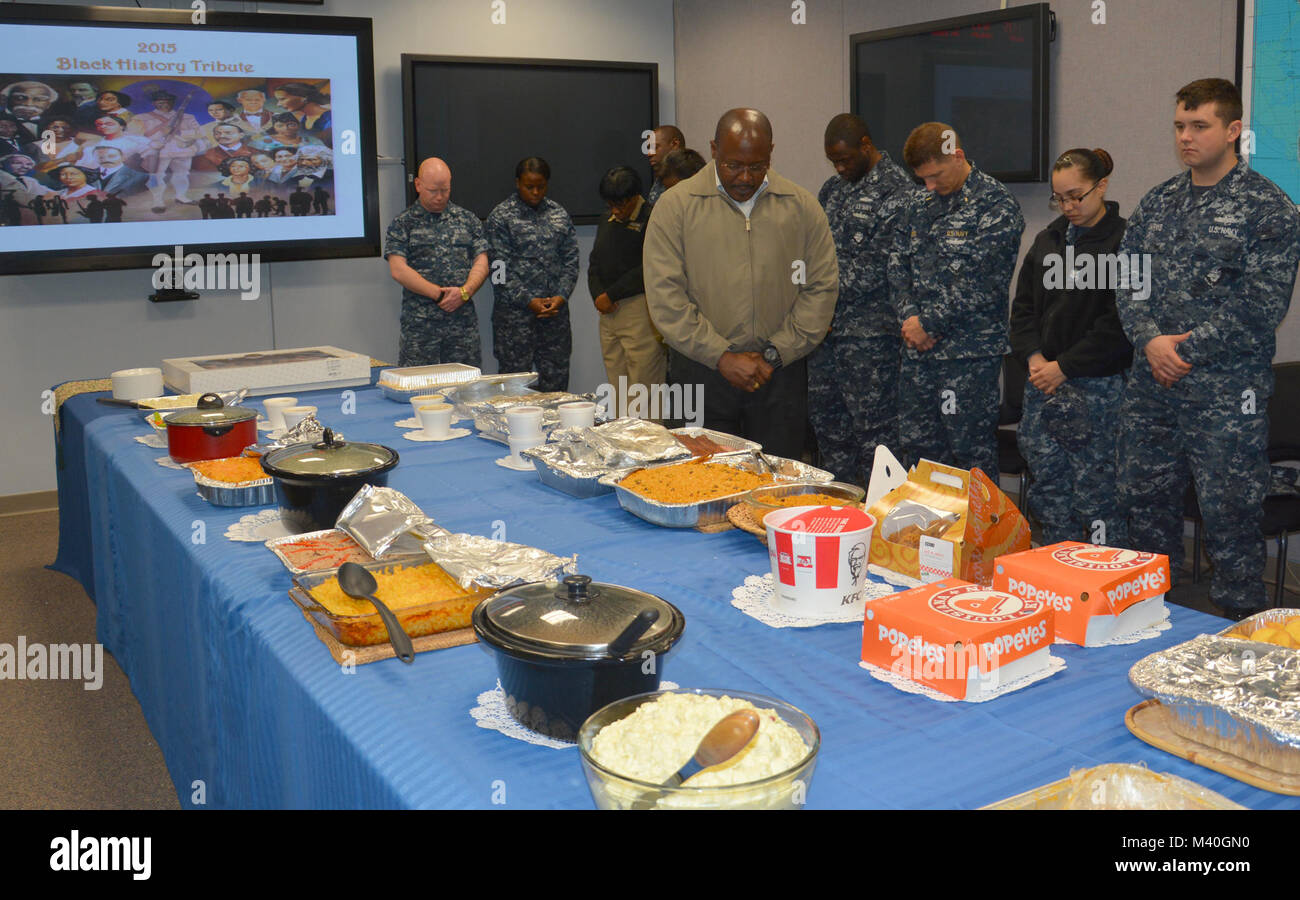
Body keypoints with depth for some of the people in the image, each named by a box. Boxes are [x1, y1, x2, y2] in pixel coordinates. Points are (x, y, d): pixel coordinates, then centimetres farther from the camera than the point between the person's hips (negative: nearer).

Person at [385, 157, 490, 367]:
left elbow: (481, 263, 8)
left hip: (464, 320, 3)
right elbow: (398, 270, -6)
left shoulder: (468, 220, 14)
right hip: (420, 324, -2)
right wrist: (439, 294, -13)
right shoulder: (403, 223, 4)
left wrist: (465, 292, -12)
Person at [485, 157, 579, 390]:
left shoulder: (559, 215, 11)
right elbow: (500, 267, -7)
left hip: (556, 309, 4)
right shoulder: (500, 217, -2)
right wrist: (529, 301, -14)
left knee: (556, 380, 6)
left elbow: (571, 260, 9)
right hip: (515, 314, -4)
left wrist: (561, 296, -6)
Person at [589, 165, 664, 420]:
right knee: (616, 391, 7)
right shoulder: (607, 225, 19)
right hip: (609, 313, 7)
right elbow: (594, 265, 20)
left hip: (640, 310, -7)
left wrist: (611, 295, -10)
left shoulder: (652, 220, -6)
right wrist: (598, 296, 0)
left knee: (643, 386, -7)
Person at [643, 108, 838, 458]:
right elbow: (665, 297, -5)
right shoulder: (676, 206, 1)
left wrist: (775, 354, -5)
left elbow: (822, 288, 6)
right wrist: (722, 357, -11)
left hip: (781, 375, 2)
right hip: (702, 371, -1)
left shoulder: (801, 206, 7)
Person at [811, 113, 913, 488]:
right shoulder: (834, 186, 15)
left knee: (872, 422, -3)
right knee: (825, 414, 14)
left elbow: (875, 265, -16)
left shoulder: (896, 190, -10)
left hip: (869, 331, -8)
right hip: (826, 324, 8)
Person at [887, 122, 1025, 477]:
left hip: (970, 354, -6)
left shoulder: (996, 206, -9)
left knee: (970, 453, 1)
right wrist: (910, 316, -4)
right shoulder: (920, 202, 12)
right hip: (918, 352, 6)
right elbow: (898, 261, 12)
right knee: (915, 448, 12)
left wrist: (928, 324, -12)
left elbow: (981, 284, -16)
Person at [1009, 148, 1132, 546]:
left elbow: (1119, 323, -13)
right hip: (1042, 382, 6)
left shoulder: (1124, 242, -8)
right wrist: (1033, 357, -2)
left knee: (1095, 494, -4)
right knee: (1047, 487, 10)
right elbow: (1023, 305, 14)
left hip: (1097, 387, -6)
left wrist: (1064, 366, -12)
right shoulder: (1048, 240, 14)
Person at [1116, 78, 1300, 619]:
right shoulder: (1157, 203, 12)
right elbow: (1126, 280, 7)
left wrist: (1187, 350, -15)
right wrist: (1150, 340, -10)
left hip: (1225, 393, -5)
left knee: (1229, 514, 0)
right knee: (1145, 501, 13)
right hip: (1150, 388, 6)